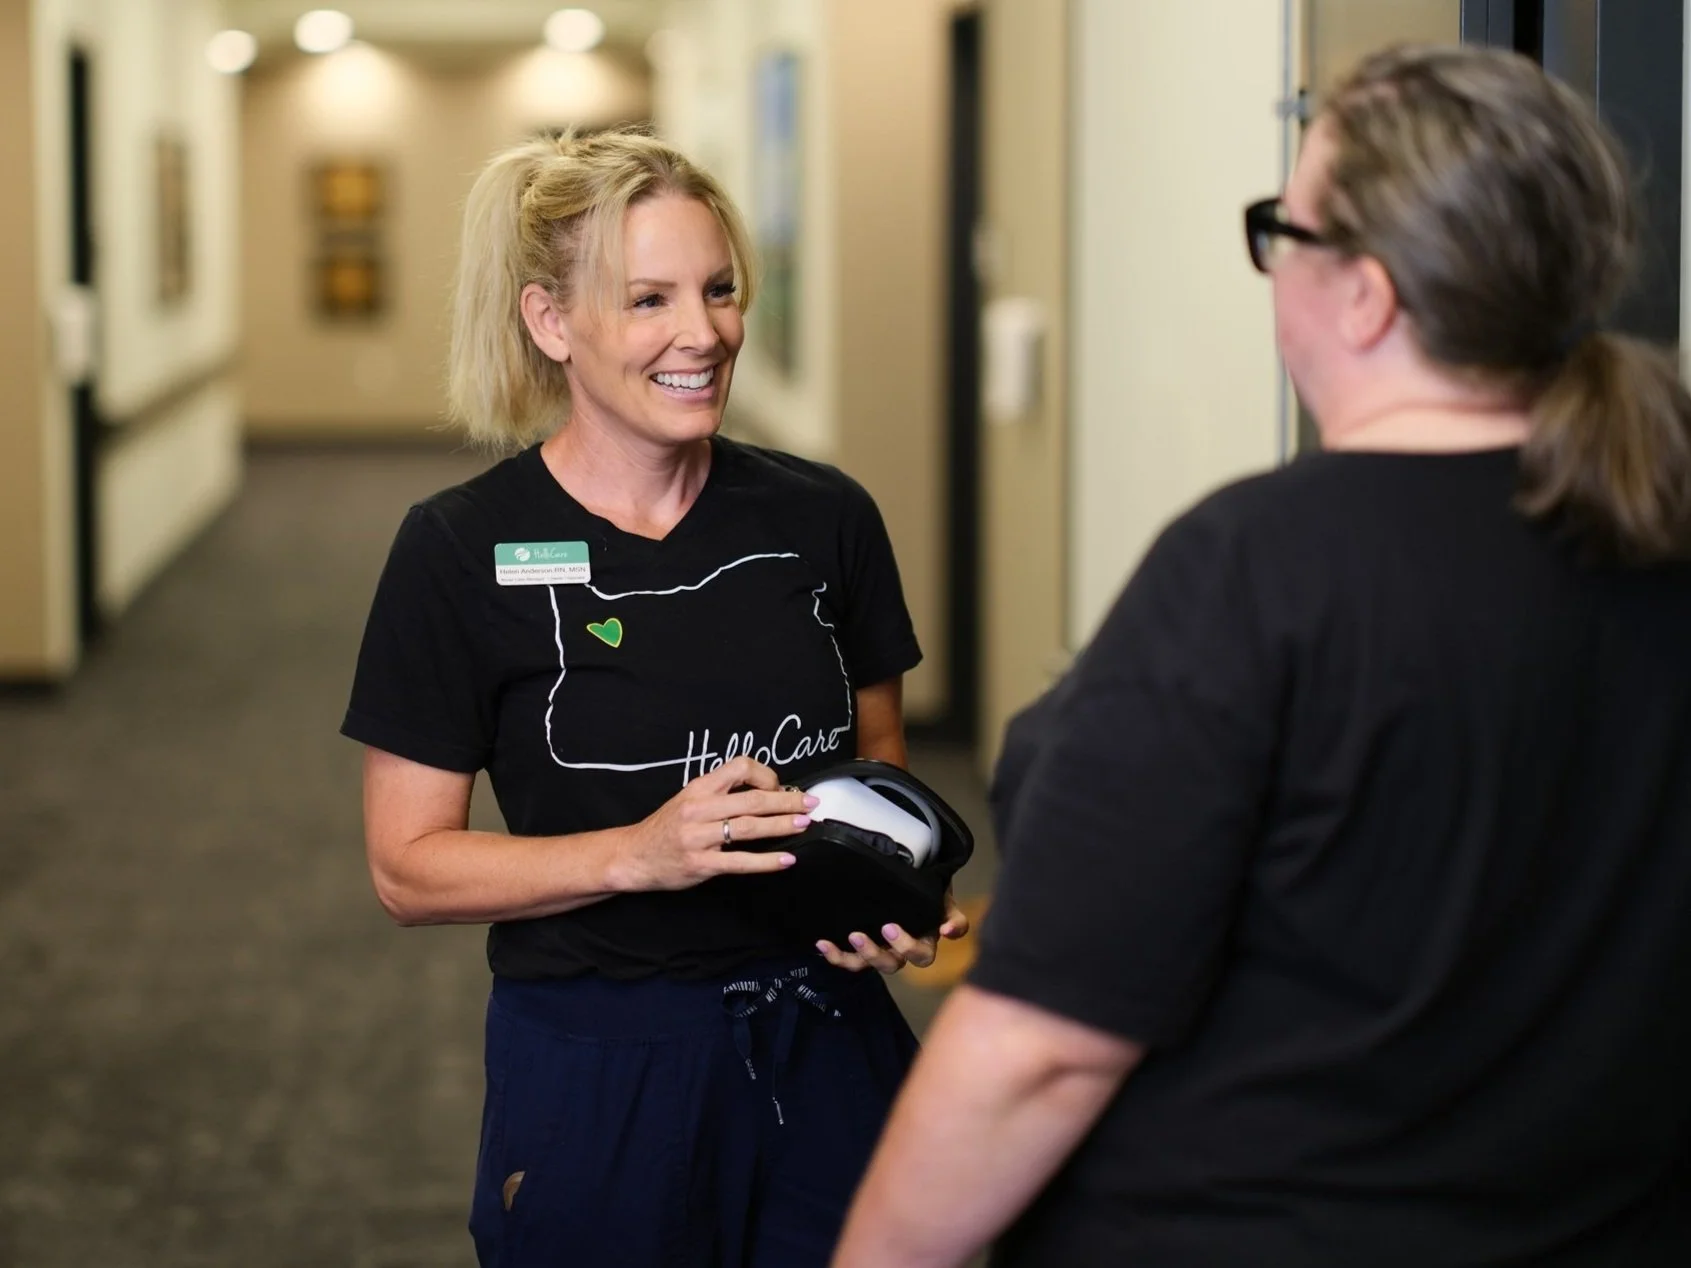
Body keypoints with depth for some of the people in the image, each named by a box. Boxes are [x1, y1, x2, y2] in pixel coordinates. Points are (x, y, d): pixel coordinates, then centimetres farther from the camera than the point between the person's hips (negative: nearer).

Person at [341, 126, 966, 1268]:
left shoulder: (823, 520, 0)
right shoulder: (464, 551, -9)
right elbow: (409, 866, -8)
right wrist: (642, 852, -21)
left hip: (827, 1051, 3)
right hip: (599, 1064, -3)